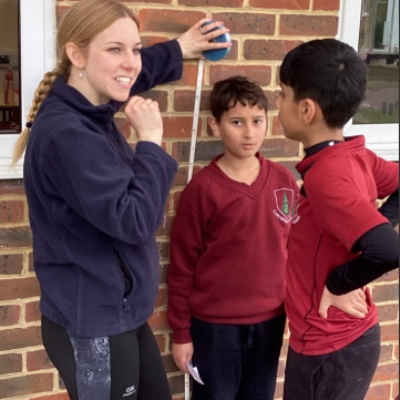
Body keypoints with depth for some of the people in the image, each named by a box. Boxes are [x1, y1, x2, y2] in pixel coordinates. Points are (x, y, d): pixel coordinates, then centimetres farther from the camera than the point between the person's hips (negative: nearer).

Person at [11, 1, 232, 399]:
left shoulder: (90, 112, 2)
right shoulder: (66, 134, -27)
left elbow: (126, 74, 26)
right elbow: (134, 221, -27)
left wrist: (179, 49, 22)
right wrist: (151, 141, -20)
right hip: (91, 326, -9)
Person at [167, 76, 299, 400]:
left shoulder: (284, 180, -2)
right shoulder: (202, 189, -13)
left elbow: (293, 248, 8)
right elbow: (182, 266, -8)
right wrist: (181, 333, -5)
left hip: (269, 322, 4)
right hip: (215, 325, -3)